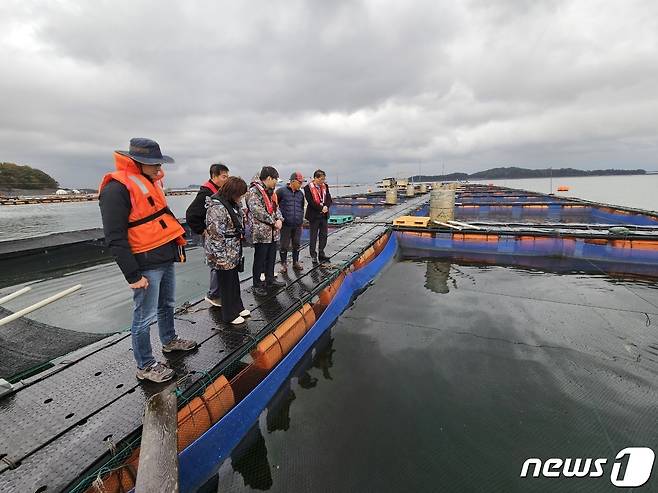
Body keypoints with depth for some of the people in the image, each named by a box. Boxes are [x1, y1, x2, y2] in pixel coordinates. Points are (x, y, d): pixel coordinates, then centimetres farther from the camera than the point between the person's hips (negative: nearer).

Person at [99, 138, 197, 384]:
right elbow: (115, 238, -20)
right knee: (145, 316, 4)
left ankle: (169, 341, 45)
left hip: (166, 259, 9)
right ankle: (145, 366, 21)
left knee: (167, 305, 24)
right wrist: (132, 275, -19)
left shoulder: (152, 181, 10)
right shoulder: (116, 188, -17)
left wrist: (178, 244, 18)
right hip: (146, 265, -8)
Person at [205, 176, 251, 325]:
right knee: (227, 284, 5)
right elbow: (215, 235, -23)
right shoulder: (217, 208, -22)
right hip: (224, 255, -9)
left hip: (235, 253, 9)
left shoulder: (233, 204, 9)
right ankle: (230, 315, 21)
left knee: (235, 281, 20)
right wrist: (220, 257, -21)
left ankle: (237, 307, 37)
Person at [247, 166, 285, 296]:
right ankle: (257, 284, 14)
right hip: (261, 232, -8)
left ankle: (270, 280, 32)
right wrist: (274, 222, -17)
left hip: (273, 232, 9)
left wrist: (279, 219, -2)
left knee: (271, 258, 17)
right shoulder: (254, 191, -13)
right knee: (259, 259, 2)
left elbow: (276, 207, 18)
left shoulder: (270, 191, 16)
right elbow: (257, 211, -22)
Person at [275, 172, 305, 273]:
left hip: (297, 225, 5)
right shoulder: (281, 191, -6)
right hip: (286, 224, -5)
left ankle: (296, 262, 28)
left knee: (296, 244, 13)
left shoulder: (300, 193, 12)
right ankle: (284, 264, 18)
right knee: (284, 245, 3)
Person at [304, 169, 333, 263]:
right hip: (314, 216, -6)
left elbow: (329, 198, 6)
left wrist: (326, 206, -13)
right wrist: (321, 208, -17)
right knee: (313, 237, 3)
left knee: (323, 235, 11)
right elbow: (311, 202, -16)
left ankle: (321, 254, 23)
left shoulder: (325, 186, 9)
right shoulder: (308, 188, -10)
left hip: (324, 215, 6)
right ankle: (313, 256, 12)